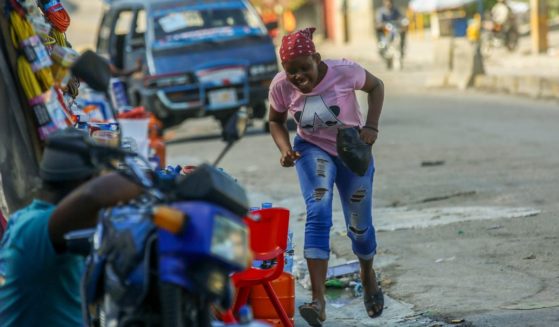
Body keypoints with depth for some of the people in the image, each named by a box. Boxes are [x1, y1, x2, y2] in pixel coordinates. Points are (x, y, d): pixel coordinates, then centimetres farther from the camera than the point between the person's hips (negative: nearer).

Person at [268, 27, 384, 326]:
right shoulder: (280, 86, -17)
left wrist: (371, 126, -18)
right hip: (313, 150, 0)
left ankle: (368, 275, 45)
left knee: (359, 228, 8)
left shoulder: (343, 71, -24)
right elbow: (276, 122, 2)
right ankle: (318, 301, -33)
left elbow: (375, 87, -5)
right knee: (318, 214, -26)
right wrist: (285, 149, -18)